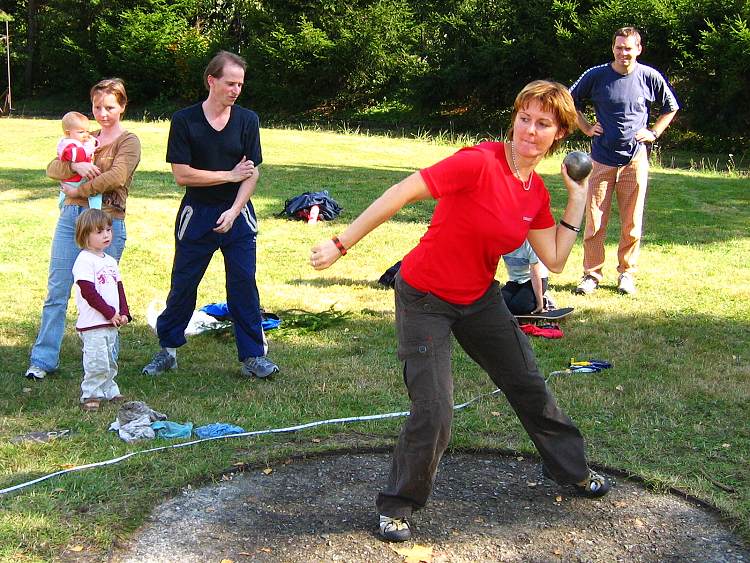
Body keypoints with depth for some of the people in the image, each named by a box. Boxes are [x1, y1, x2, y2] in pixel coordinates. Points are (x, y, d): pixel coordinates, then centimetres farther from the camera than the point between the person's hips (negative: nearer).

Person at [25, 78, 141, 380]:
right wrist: (75, 165, -13)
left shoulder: (128, 141, 0)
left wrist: (78, 190, -11)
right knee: (57, 291, 3)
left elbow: (116, 176, -18)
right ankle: (44, 359, 10)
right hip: (71, 217, 5)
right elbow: (52, 168, 8)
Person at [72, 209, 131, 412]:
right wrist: (110, 313, -15)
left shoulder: (110, 261, 15)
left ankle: (109, 392, 27)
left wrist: (124, 313, 4)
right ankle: (90, 395, 3)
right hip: (92, 324, -8)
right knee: (97, 362, -9)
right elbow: (89, 293, -17)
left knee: (110, 361, 16)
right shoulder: (84, 261, -12)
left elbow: (119, 288, 18)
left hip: (111, 323, 8)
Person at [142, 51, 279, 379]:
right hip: (197, 214, -1)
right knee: (183, 284, 6)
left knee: (244, 284, 1)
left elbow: (251, 174, -3)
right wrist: (230, 175, -10)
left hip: (237, 214, 1)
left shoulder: (247, 120, -1)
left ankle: (253, 356, 9)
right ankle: (167, 350, 22)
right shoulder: (184, 121, -7)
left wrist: (234, 211, -15)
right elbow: (181, 175, -12)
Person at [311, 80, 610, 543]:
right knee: (434, 414, -13)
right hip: (425, 299, -7)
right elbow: (402, 193, -28)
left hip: (480, 298, 7)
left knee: (530, 386, 17)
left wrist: (578, 200, 2)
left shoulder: (537, 192, -1)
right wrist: (342, 244, -29)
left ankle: (573, 470, 41)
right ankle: (398, 505, 12)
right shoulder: (479, 162, -25)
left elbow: (555, 260, 5)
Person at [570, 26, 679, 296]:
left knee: (632, 223, 4)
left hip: (635, 159, 0)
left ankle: (627, 273, 18)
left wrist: (654, 132, 5)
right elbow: (570, 102, 14)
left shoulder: (650, 77, 0)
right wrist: (587, 128, 5)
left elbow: (671, 108, 17)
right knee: (594, 221, -1)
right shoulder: (596, 76, -2)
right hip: (602, 159, 0)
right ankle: (592, 274, 11)